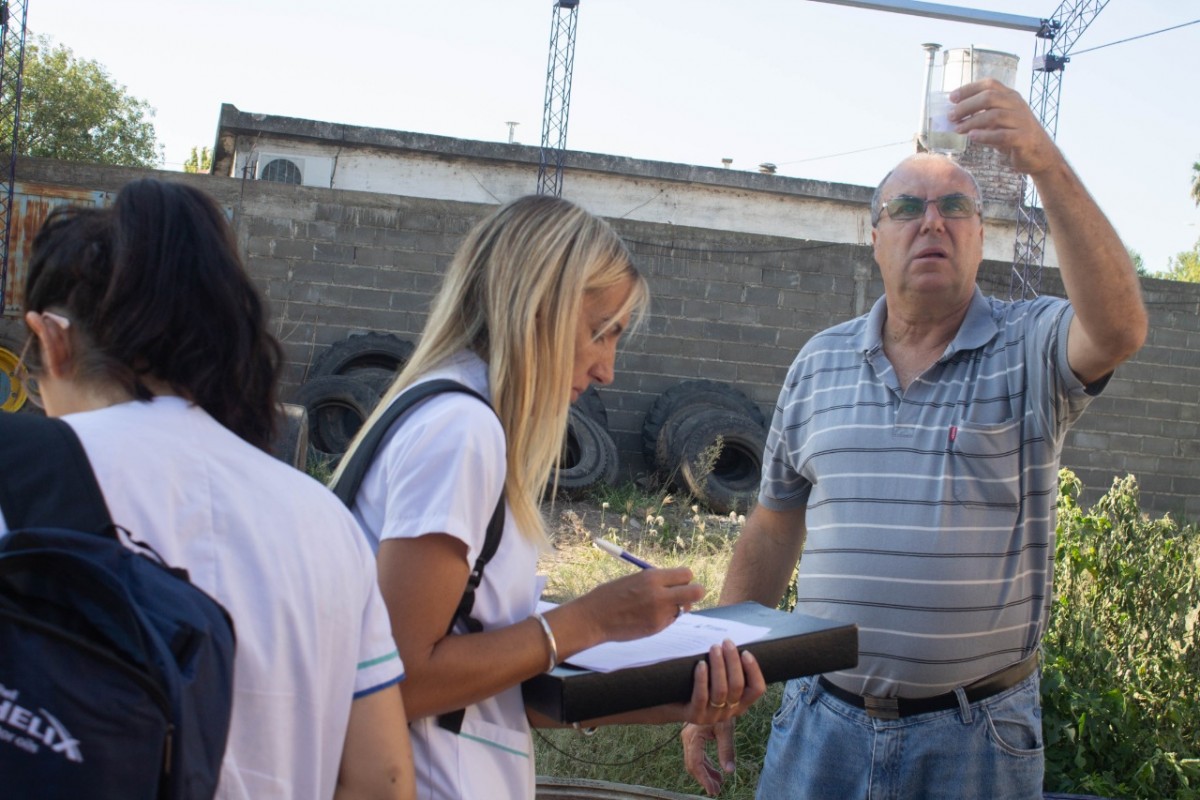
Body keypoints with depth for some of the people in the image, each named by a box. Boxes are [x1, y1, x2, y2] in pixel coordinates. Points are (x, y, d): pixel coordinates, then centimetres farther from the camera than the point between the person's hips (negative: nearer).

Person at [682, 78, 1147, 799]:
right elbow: (773, 531, 12)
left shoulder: (1029, 350, -3)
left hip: (975, 735, -2)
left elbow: (1119, 327, -27)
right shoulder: (820, 362, 8)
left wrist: (1043, 160, -35)